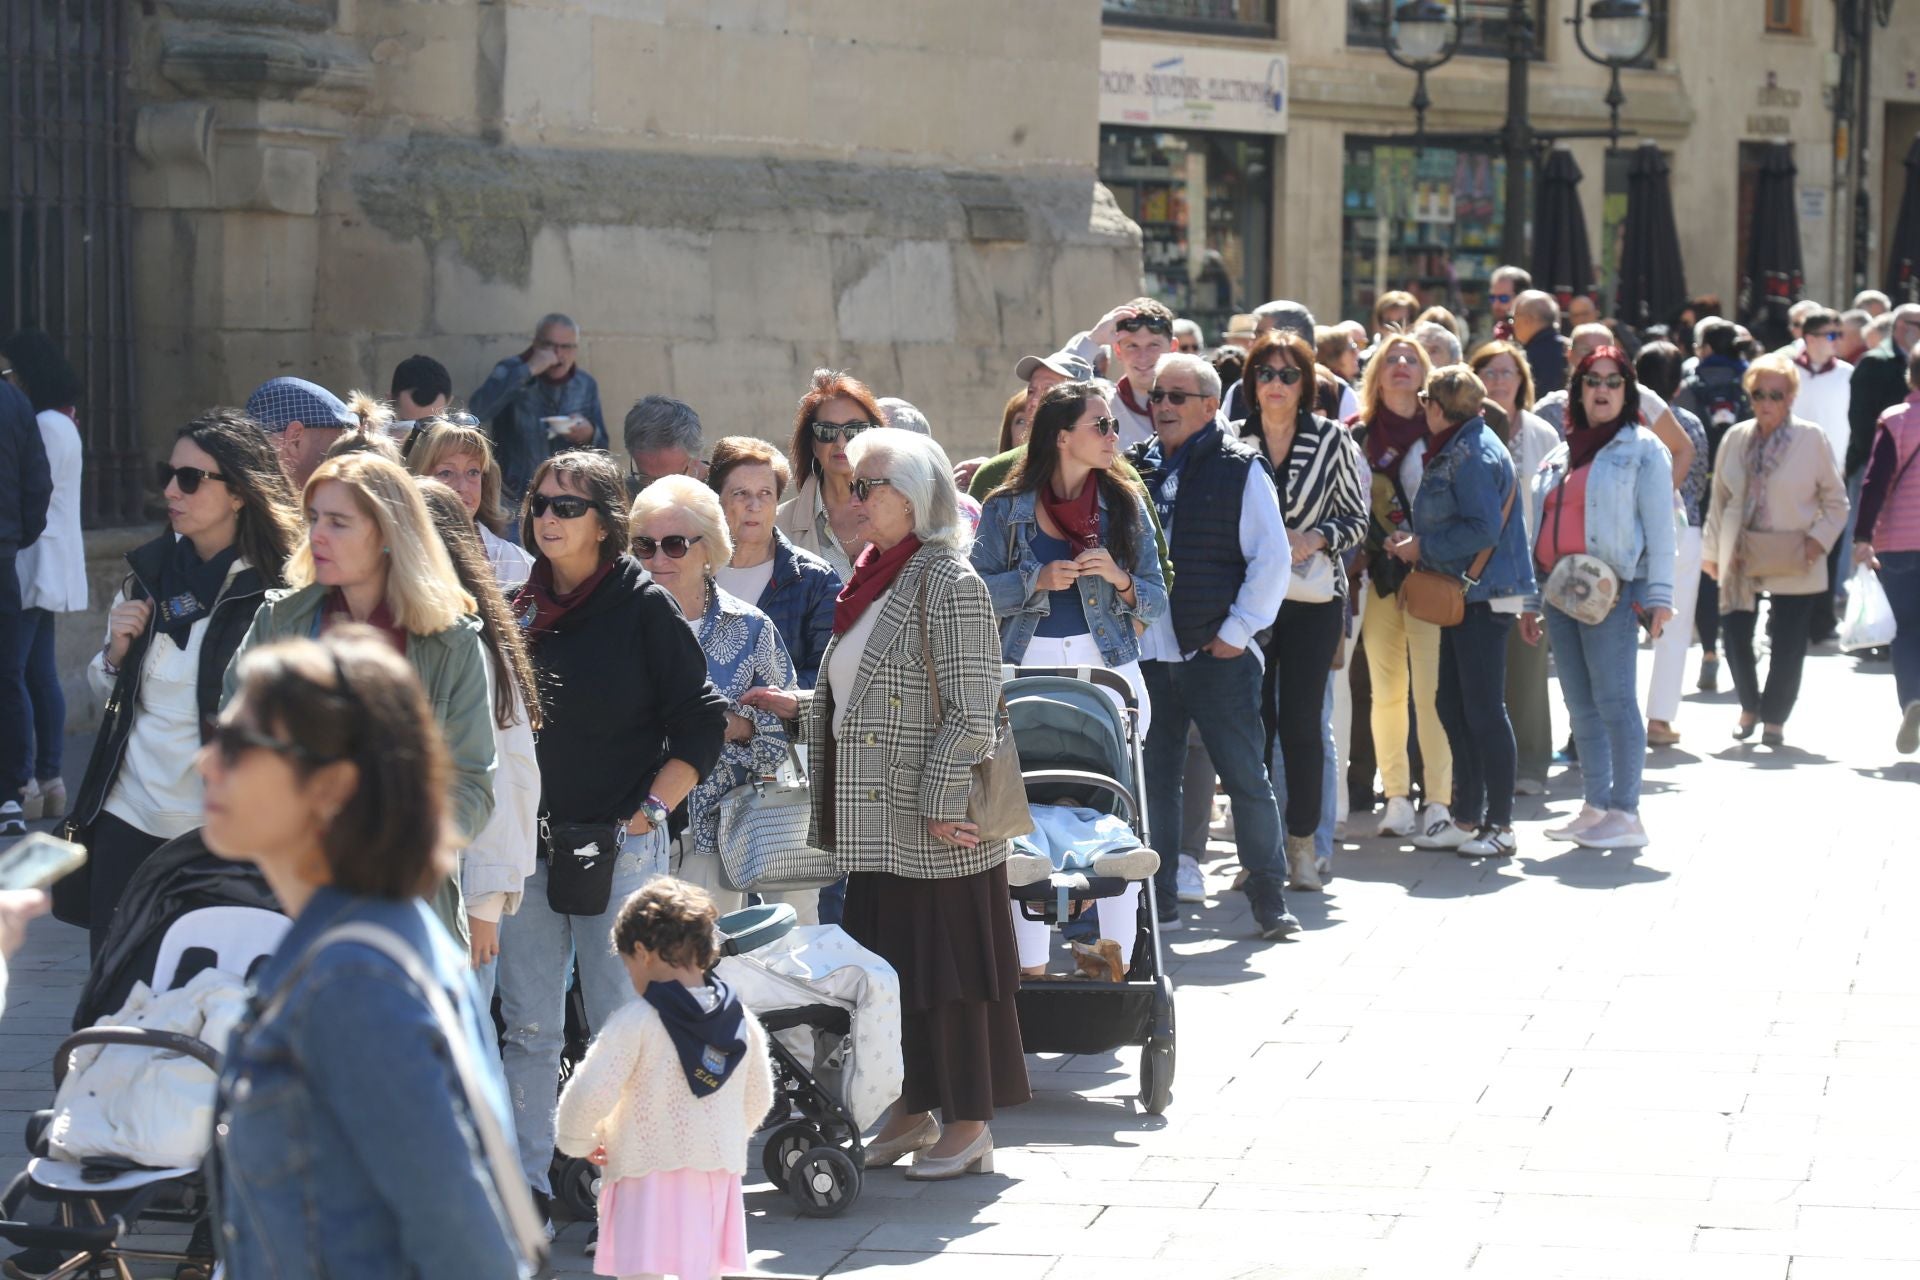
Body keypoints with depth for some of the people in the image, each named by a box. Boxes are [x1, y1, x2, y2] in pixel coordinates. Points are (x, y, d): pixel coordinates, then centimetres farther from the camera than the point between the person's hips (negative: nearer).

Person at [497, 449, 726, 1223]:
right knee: (528, 1026, 6)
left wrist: (648, 809, -10)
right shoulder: (519, 610, 10)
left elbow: (701, 724, -3)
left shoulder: (643, 606, -3)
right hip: (527, 843, 4)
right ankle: (524, 1181, 11)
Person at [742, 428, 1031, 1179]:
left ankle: (968, 1124, 8)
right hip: (877, 823, 9)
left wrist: (941, 803, -20)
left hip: (936, 832, -9)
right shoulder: (874, 580, 13)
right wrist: (798, 710, 10)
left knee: (947, 961, -1)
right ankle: (912, 1109, 24)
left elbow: (970, 710, -18)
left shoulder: (949, 583, -13)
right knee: (888, 961, 13)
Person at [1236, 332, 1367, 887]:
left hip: (1313, 597, -1)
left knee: (1301, 721, -1)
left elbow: (1356, 518, 4)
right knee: (1252, 720, 1)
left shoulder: (1332, 439, 2)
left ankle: (1302, 842, 10)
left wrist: (1316, 538, -13)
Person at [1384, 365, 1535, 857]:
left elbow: (1483, 529, -24)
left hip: (1484, 596, -11)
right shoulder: (1455, 450, 15)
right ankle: (1467, 819, 20)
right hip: (1462, 595, 11)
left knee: (1484, 710, -6)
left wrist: (1422, 547, -15)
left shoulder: (1474, 455, -17)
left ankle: (1500, 826, 0)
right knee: (1453, 707, 13)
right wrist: (1414, 542, 8)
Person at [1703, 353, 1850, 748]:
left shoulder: (1811, 438, -4)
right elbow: (1719, 499, 13)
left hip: (1793, 561, -2)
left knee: (1787, 645, 0)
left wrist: (1820, 537, -10)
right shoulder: (1736, 439, 5)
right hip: (1742, 557, 2)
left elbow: (1835, 499, 3)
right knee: (1735, 635, -2)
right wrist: (1712, 550, 10)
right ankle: (1749, 706, 22)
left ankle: (1774, 717, 17)